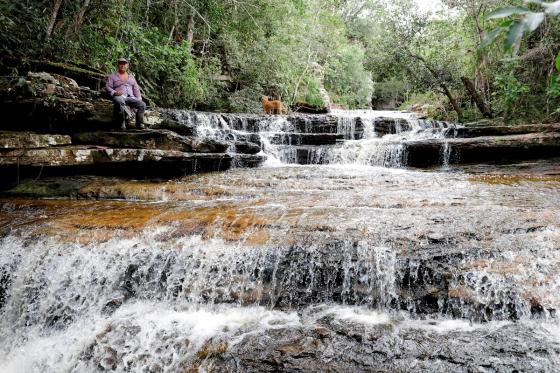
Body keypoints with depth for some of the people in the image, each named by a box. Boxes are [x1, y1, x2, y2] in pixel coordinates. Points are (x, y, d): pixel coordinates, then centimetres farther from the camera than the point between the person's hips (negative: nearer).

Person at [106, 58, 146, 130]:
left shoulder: (131, 77, 27)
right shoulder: (113, 76, 16)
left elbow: (136, 89, 22)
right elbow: (107, 87, 6)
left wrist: (139, 99, 6)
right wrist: (114, 92, -14)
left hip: (130, 97, 4)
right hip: (119, 97, -4)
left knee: (142, 104, -25)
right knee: (121, 102, -42)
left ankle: (139, 124, -17)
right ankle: (122, 123, -36)